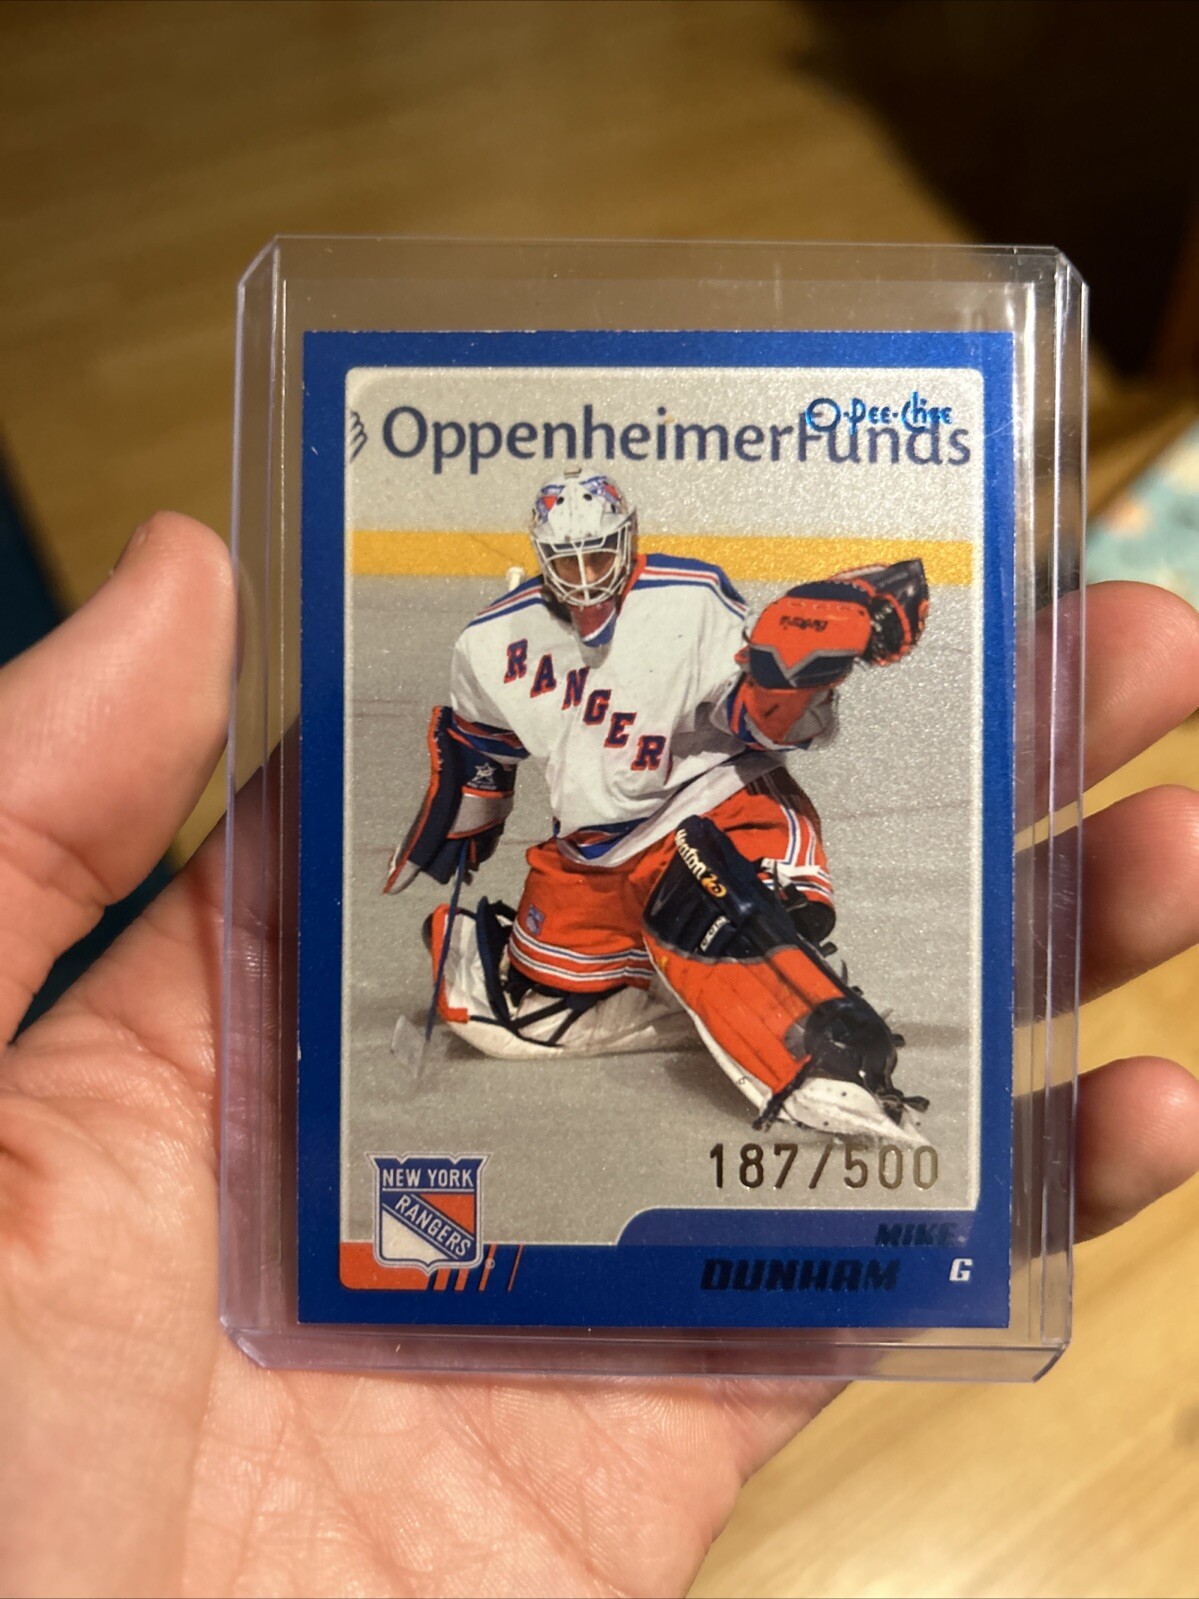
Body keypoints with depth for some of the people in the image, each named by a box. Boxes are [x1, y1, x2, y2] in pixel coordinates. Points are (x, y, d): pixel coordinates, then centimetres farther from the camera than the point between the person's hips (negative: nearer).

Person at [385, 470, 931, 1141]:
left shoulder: (694, 599, -15)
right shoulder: (495, 643, 1)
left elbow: (763, 720, -15)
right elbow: (472, 740, 18)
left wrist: (798, 655, -34)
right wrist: (450, 834, 23)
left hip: (708, 803, -5)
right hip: (590, 852, 6)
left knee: (708, 914, -40)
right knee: (516, 1017, 7)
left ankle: (832, 1067, -40)